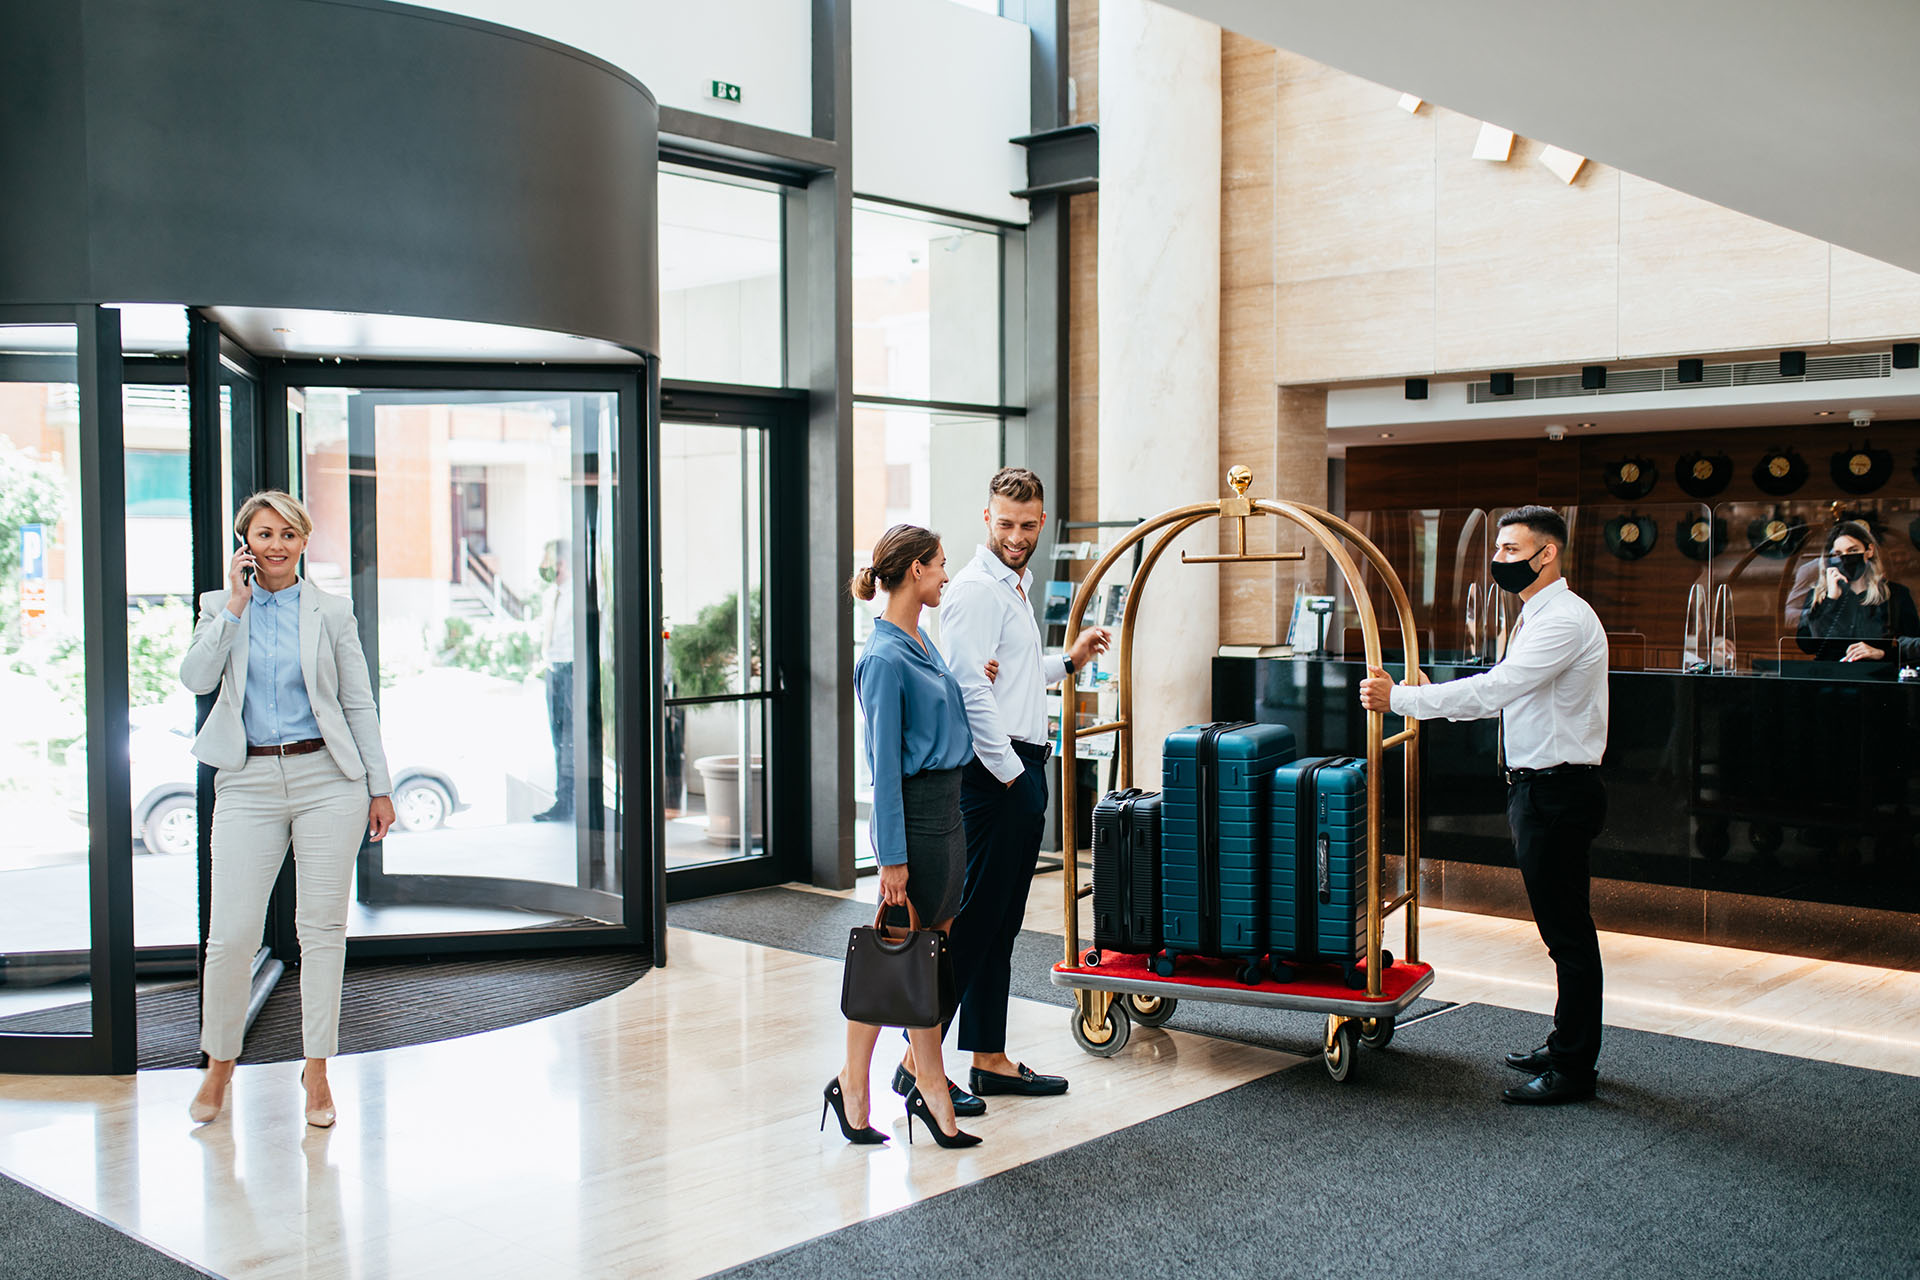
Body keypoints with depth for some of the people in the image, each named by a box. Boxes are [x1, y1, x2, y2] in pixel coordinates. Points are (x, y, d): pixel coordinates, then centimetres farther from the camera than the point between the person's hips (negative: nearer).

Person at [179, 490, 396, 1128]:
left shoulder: (330, 612, 7)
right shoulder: (220, 606, 9)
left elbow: (359, 704, 8)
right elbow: (196, 677, -8)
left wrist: (379, 786, 4)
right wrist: (237, 603, -8)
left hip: (326, 777, 0)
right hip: (248, 782, 0)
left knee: (322, 927, 3)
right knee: (231, 932, -3)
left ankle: (317, 1068, 14)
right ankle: (219, 1064, 18)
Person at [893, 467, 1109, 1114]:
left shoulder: (1016, 587, 19)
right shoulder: (976, 589, -12)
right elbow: (972, 691, -20)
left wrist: (1069, 661, 23)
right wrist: (1009, 772, -18)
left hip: (1022, 770, 10)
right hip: (994, 771, -10)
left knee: (1001, 923, 13)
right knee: (972, 919, -8)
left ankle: (990, 1060, 21)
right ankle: (920, 1061, -3)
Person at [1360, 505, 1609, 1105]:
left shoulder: (1565, 619, -18)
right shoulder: (1537, 618, 15)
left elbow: (1492, 690, -26)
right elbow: (1500, 694, 21)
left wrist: (1399, 698, -23)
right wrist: (1429, 699, 13)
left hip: (1557, 791, -10)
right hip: (1536, 787, 10)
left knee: (1567, 930, -3)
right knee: (1563, 927, 18)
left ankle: (1573, 1070, 5)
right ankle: (1565, 1044, 29)